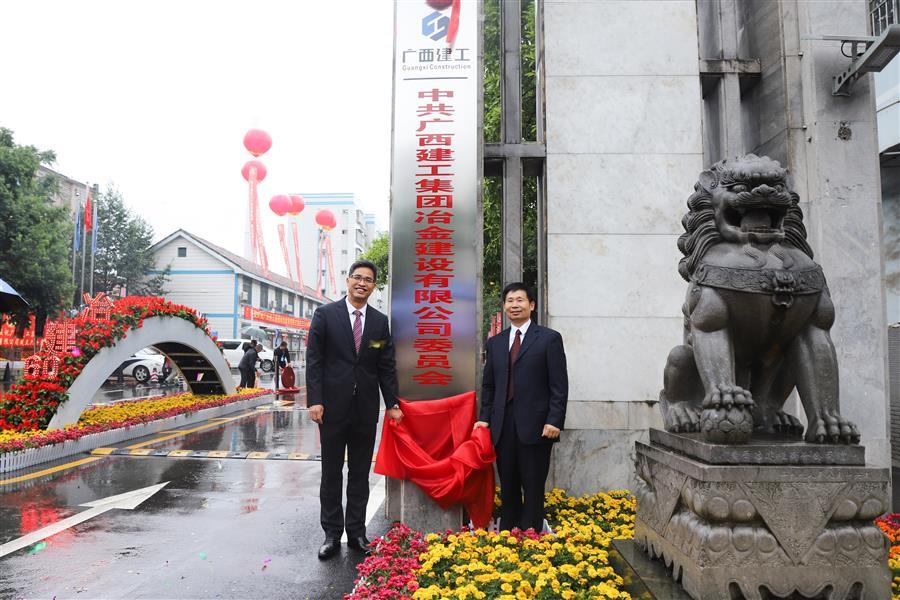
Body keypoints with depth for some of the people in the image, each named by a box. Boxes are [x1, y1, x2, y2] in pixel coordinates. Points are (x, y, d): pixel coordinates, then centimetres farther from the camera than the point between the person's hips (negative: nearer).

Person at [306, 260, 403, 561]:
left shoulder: (380, 321, 6)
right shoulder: (325, 314, -2)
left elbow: (386, 366, 7)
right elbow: (314, 360, -5)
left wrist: (392, 403, 3)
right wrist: (314, 401, -12)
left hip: (366, 409, 3)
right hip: (333, 406, -2)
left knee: (360, 474, 11)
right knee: (331, 473, 8)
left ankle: (356, 532, 22)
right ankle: (332, 534, 19)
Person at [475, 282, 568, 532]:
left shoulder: (549, 338, 1)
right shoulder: (495, 342, 14)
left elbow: (559, 385, -4)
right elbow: (488, 384, 16)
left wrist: (554, 421, -12)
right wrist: (485, 417, 6)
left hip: (535, 425, -4)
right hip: (503, 426, 4)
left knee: (533, 488, 2)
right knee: (507, 487, 11)